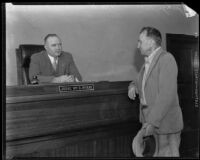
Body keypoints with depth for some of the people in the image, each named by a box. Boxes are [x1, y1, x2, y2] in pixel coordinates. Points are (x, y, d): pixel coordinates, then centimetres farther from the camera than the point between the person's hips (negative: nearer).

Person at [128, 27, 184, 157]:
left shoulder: (166, 58, -13)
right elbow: (140, 83, 27)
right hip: (151, 121, 8)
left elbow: (167, 94, -21)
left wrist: (153, 121, -24)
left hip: (165, 122, -8)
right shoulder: (149, 62, 15)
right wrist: (133, 86, 3)